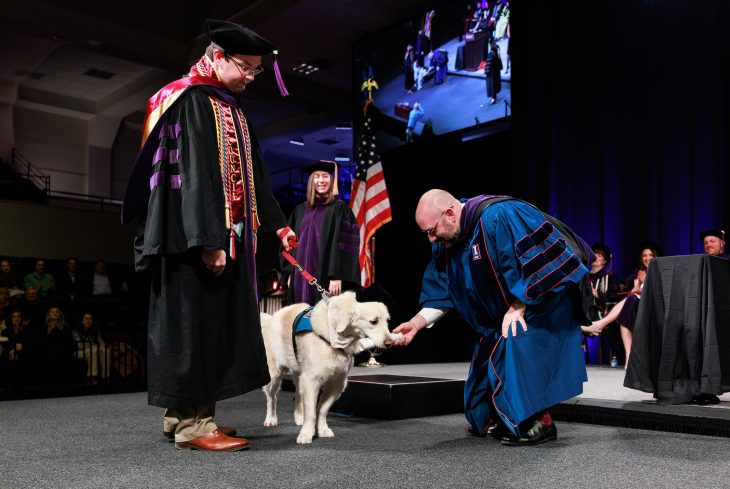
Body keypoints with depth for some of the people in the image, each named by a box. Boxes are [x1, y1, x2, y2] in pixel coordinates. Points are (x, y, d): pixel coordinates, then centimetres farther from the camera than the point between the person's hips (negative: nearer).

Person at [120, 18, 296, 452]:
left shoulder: (235, 106, 17)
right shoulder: (191, 100, -10)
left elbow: (254, 172, 20)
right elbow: (195, 172, -19)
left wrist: (276, 222, 17)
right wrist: (208, 239, -24)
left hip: (231, 233, 9)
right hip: (194, 234, -9)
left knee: (219, 319, 9)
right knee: (194, 318, -6)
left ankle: (184, 414, 18)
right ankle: (191, 424, 1)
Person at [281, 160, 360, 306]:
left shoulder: (340, 208, 1)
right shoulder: (300, 210, 15)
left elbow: (343, 244, -6)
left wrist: (336, 276, -15)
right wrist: (290, 273, 8)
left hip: (325, 276, -4)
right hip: (301, 276, 4)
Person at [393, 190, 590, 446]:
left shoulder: (497, 218, -32)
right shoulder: (445, 242, -6)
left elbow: (534, 262, -31)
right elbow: (440, 293, -2)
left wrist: (518, 308, -25)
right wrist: (417, 323, -13)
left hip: (543, 295, -8)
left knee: (519, 346, -21)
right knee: (491, 356, 8)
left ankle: (539, 423, -8)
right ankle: (498, 420, 24)